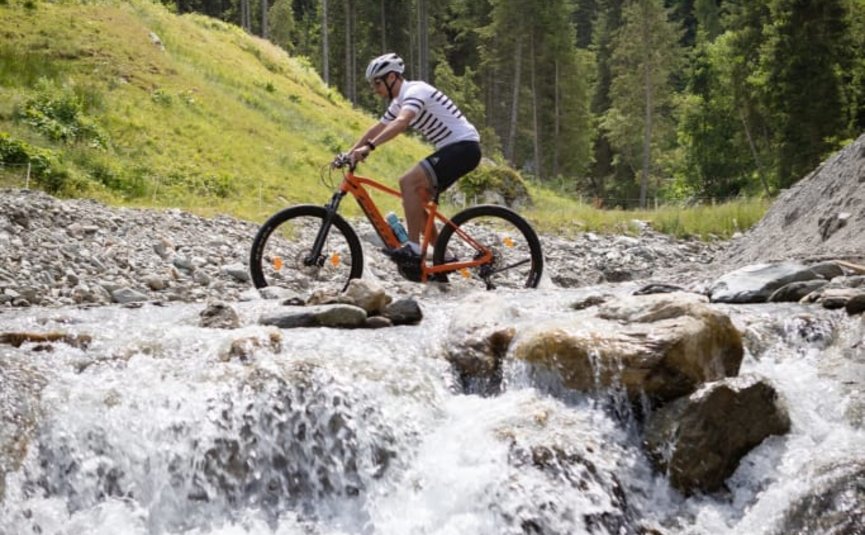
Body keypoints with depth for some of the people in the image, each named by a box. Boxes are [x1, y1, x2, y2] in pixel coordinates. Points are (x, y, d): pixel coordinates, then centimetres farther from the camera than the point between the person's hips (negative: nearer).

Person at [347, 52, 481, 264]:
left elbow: (401, 123, -34)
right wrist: (350, 153, 15)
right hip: (451, 149, 10)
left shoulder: (415, 91, -16)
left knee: (408, 182, -22)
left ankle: (413, 248, -22)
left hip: (463, 147, -10)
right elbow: (377, 129, 22)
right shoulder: (399, 102, 15)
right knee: (415, 200, 7)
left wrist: (369, 147, -43)